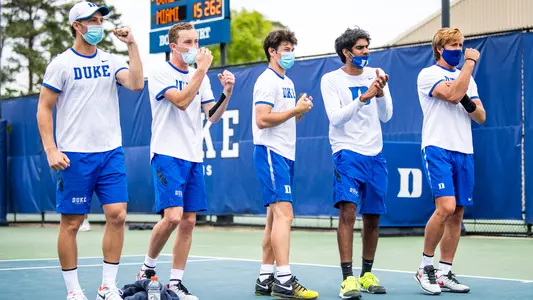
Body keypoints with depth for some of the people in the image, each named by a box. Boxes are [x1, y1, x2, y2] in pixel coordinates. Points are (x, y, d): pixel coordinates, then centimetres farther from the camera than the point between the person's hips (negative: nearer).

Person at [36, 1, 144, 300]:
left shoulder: (112, 61, 8)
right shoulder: (62, 64, -2)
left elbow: (137, 84, -8)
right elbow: (44, 109, -1)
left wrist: (132, 45, -10)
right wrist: (51, 151, -10)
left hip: (111, 152, 4)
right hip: (74, 155, -3)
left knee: (117, 215, -3)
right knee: (71, 222, 0)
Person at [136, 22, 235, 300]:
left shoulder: (200, 76, 12)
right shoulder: (160, 73, -6)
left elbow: (213, 116, 8)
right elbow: (181, 101, -20)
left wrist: (227, 93, -8)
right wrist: (201, 69, -18)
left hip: (194, 158, 6)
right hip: (167, 155, -6)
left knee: (188, 221, 3)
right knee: (173, 216, -17)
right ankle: (148, 266, 5)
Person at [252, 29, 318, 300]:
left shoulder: (288, 82, 19)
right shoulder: (267, 80, -9)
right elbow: (262, 120, -18)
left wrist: (302, 110, 3)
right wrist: (295, 110, -14)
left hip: (285, 155, 10)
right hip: (270, 153, -10)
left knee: (275, 217, 9)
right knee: (283, 214, -16)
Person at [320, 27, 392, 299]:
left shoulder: (375, 75, 8)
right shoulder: (331, 80, -2)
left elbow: (386, 116, 3)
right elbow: (336, 118, -13)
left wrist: (381, 94, -15)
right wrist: (363, 97, -23)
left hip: (375, 155, 5)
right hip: (347, 153, -4)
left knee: (372, 217, 8)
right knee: (347, 211, -18)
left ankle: (367, 274, 22)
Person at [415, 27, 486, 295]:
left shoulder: (467, 78, 18)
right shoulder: (428, 74, -2)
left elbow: (481, 117, 14)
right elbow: (453, 94, -19)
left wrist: (470, 105, -8)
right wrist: (470, 62, -10)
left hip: (464, 152, 6)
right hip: (438, 149, -6)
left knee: (457, 215, 3)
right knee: (445, 207, -20)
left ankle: (444, 274, 11)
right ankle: (425, 266, -5)